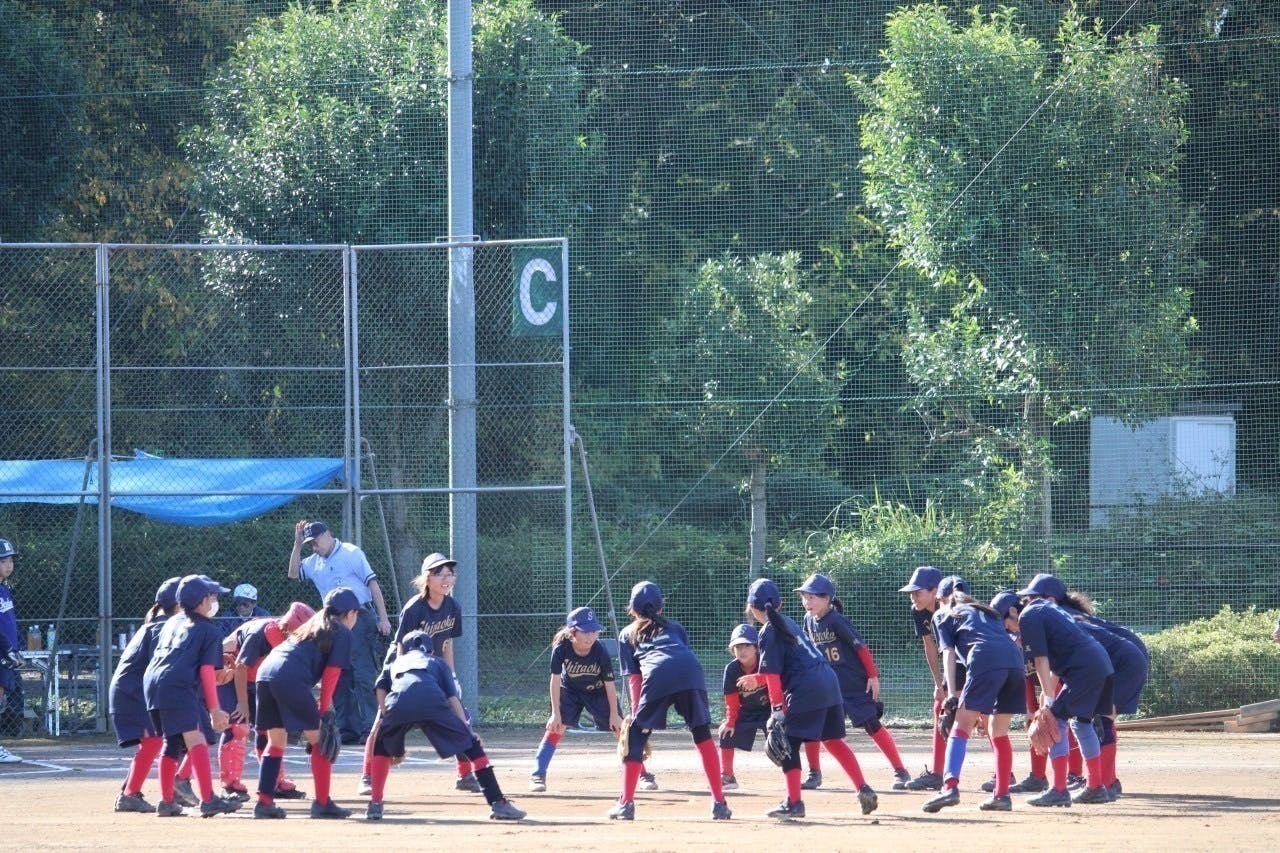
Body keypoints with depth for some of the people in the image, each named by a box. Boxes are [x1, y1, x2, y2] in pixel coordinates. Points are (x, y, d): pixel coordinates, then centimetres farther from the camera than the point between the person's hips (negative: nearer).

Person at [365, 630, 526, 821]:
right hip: (433, 703, -1)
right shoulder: (437, 662, 37)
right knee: (472, 745, 12)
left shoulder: (395, 664, 40)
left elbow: (380, 690, 22)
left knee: (382, 746, 31)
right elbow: (452, 698, 21)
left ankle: (375, 804, 19)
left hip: (398, 704, 1)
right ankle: (498, 803, 1)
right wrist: (468, 731, 15)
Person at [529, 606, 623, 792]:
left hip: (598, 691, 0)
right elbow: (556, 680, -22)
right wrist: (556, 713, -23)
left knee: (621, 730, -2)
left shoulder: (600, 651, -29)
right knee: (555, 728, -18)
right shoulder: (561, 648, -30)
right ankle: (538, 775, -14)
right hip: (570, 690, 0)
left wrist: (614, 714, -15)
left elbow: (609, 684, -19)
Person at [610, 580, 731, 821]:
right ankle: (719, 803, 9)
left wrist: (636, 712, 16)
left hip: (657, 675, -2)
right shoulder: (675, 627, 37)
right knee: (702, 734, 13)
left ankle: (626, 803, 4)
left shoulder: (627, 634, 30)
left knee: (635, 735, 11)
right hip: (691, 672, 2)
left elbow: (634, 678, 20)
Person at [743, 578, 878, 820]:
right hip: (829, 681, 8)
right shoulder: (788, 623, 21)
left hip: (805, 690, -8)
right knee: (833, 739, 19)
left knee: (789, 742, -1)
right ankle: (864, 790, 16)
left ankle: (793, 803, -5)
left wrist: (777, 707, -12)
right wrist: (757, 679, 39)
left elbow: (773, 674, -11)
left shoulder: (769, 632, -4)